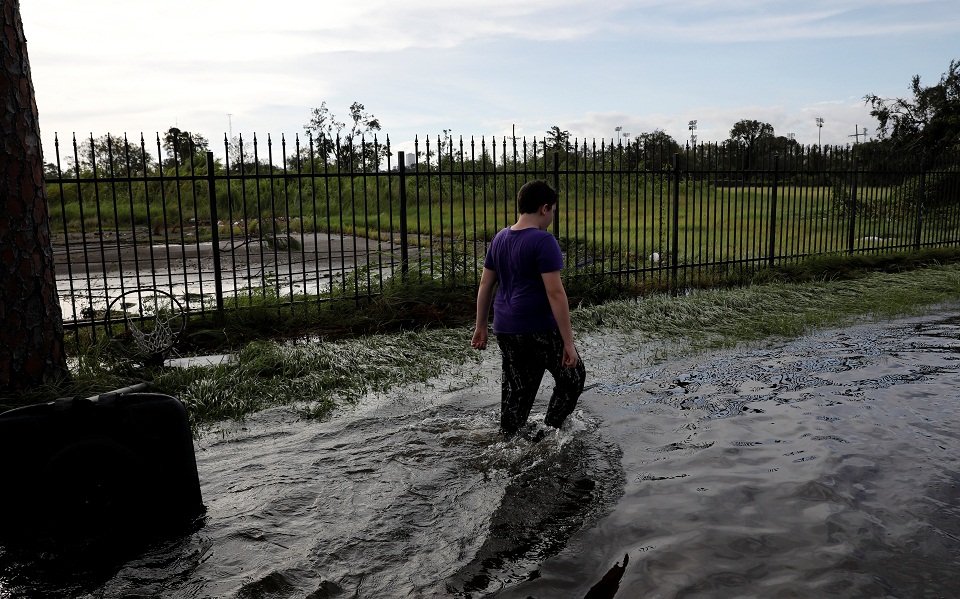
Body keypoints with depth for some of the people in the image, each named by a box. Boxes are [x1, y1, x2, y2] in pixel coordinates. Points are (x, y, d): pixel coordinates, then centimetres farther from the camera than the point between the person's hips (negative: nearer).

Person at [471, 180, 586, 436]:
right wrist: (568, 342, -16)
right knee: (573, 377, 13)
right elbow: (555, 293, -18)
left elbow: (485, 285, 13)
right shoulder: (543, 241, -14)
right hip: (539, 329, -7)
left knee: (516, 389, 16)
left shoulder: (500, 238, 10)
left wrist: (481, 327, 21)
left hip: (505, 330, 7)